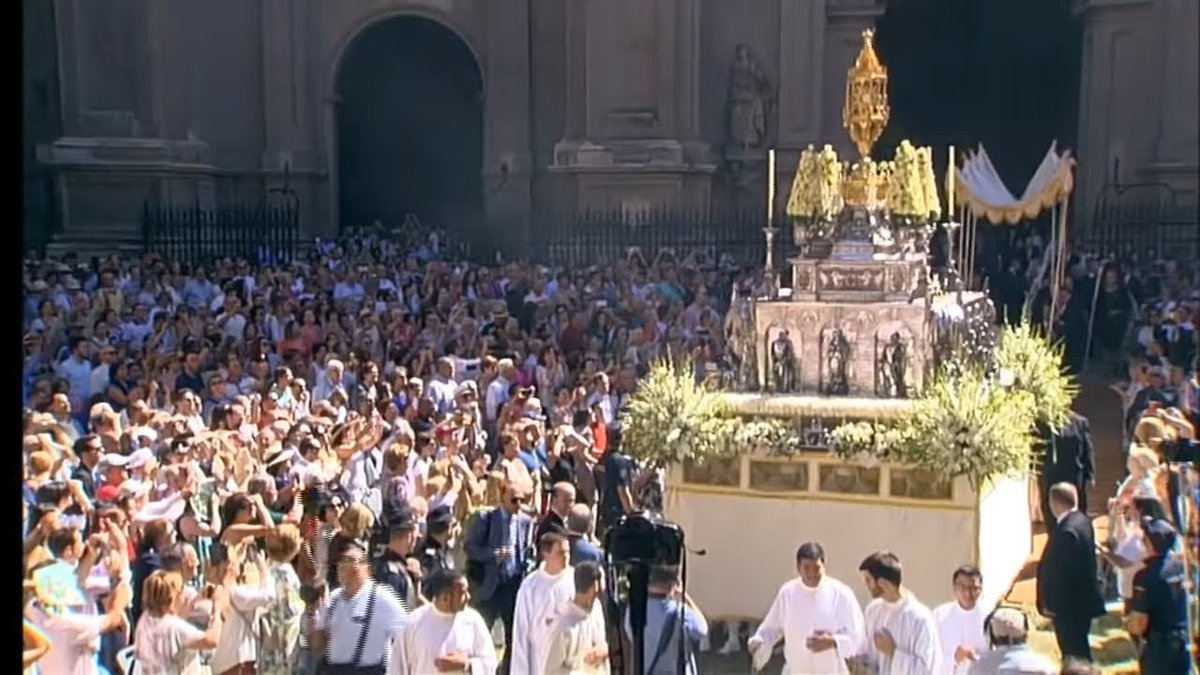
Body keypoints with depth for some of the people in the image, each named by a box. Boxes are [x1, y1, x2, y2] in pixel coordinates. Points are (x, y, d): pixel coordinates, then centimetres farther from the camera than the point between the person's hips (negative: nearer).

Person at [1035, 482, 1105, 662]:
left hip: (1070, 604, -10)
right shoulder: (1082, 521, 5)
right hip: (1082, 599, 10)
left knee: (1074, 654, 0)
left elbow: (1060, 572, -24)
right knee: (1080, 651, 21)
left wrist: (1050, 604, -15)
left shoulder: (1067, 531, -26)